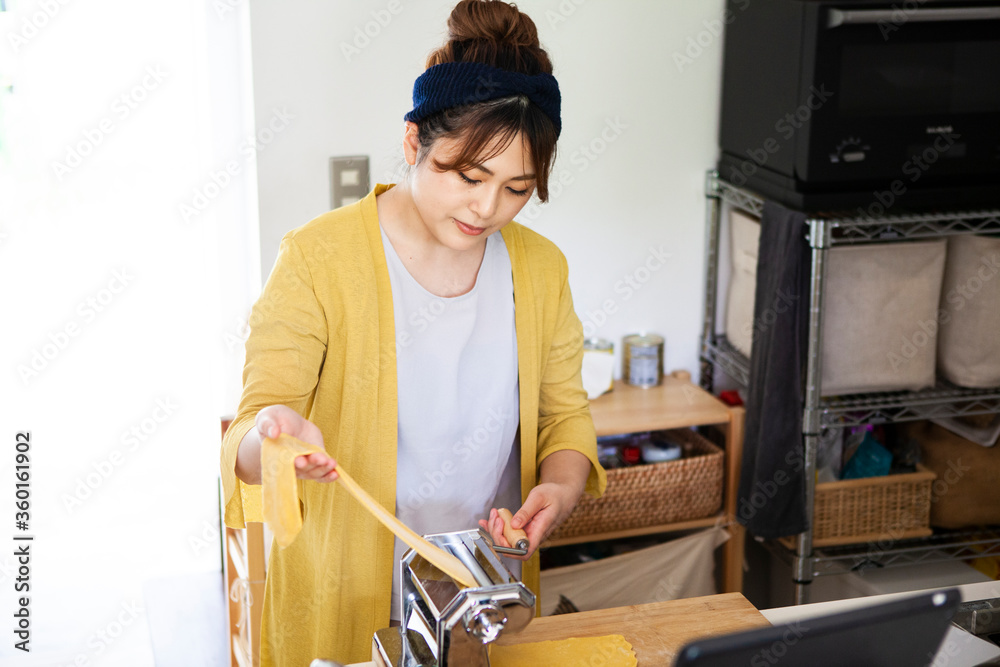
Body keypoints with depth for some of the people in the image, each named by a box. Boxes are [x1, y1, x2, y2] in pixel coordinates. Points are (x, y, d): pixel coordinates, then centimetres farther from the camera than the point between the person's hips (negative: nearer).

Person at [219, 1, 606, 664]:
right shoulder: (317, 259, -16)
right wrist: (272, 437, -41)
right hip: (341, 608, -3)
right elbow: (249, 440, -18)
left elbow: (565, 413, 7)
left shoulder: (541, 268, -2)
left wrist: (560, 487, -14)